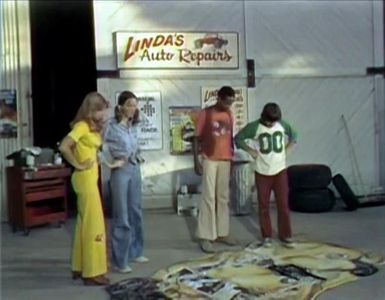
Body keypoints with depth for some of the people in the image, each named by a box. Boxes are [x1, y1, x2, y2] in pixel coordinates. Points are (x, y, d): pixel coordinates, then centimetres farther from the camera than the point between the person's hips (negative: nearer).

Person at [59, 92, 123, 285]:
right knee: (93, 224, -5)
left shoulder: (92, 127, 13)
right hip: (85, 179, -10)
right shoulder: (82, 126, -15)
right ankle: (92, 272, 2)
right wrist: (78, 165, -17)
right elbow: (63, 147, -25)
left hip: (90, 178, 10)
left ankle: (81, 267, 24)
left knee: (85, 223, 14)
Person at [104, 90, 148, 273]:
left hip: (135, 170, 7)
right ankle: (120, 260, 5)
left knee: (136, 212, 15)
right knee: (122, 217, -4)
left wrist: (137, 157, 7)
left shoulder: (133, 126, 10)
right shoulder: (112, 127, -11)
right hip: (120, 171, -7)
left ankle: (135, 252, 29)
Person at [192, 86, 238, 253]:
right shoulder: (205, 113, -7)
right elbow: (197, 138, -6)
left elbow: (230, 137, 15)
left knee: (223, 197, 10)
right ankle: (205, 237, -2)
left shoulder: (229, 115, 8)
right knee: (209, 198, -6)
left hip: (225, 160, 5)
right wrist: (196, 161, -12)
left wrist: (233, 157, 13)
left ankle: (222, 233, 18)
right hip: (209, 160, -5)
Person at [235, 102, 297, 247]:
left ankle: (285, 234, 13)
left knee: (283, 203, 2)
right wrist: (251, 151, -8)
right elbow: (238, 138, -1)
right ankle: (267, 236, 16)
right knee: (264, 205, 5)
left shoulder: (283, 125, -1)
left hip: (280, 170, 2)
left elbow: (293, 136, 17)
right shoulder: (254, 127, -9)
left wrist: (286, 149, 4)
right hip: (262, 172, -1)